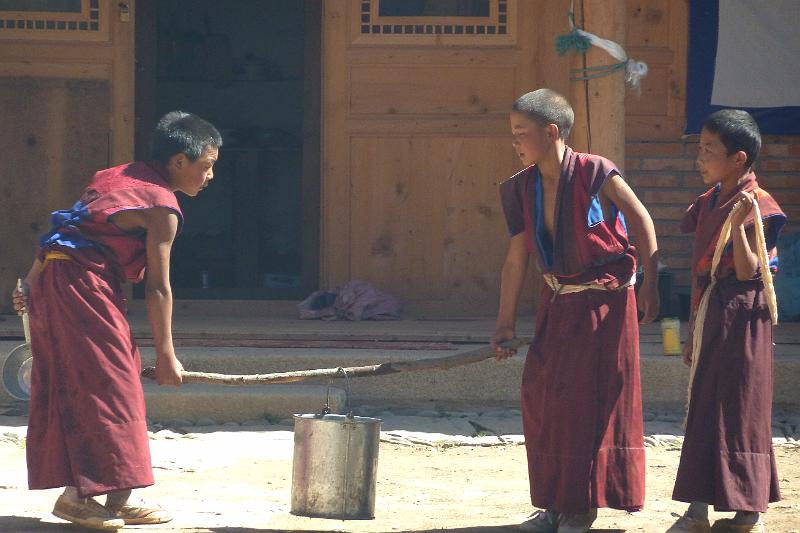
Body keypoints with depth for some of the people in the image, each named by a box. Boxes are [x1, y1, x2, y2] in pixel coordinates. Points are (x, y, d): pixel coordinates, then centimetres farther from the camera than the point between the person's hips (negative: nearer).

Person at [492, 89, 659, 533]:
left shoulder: (595, 174, -16)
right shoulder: (522, 188, 2)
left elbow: (642, 222, -8)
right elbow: (516, 258, 5)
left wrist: (650, 284, -10)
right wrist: (505, 323, 6)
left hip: (604, 300, -6)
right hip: (557, 303, 6)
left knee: (594, 398, -3)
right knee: (541, 395, 5)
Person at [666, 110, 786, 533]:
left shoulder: (759, 208, -13)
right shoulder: (709, 202, 11)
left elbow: (747, 271, -20)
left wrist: (739, 225, -32)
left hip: (738, 319, -8)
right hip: (707, 317, 8)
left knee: (736, 411, -5)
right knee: (702, 410, 9)